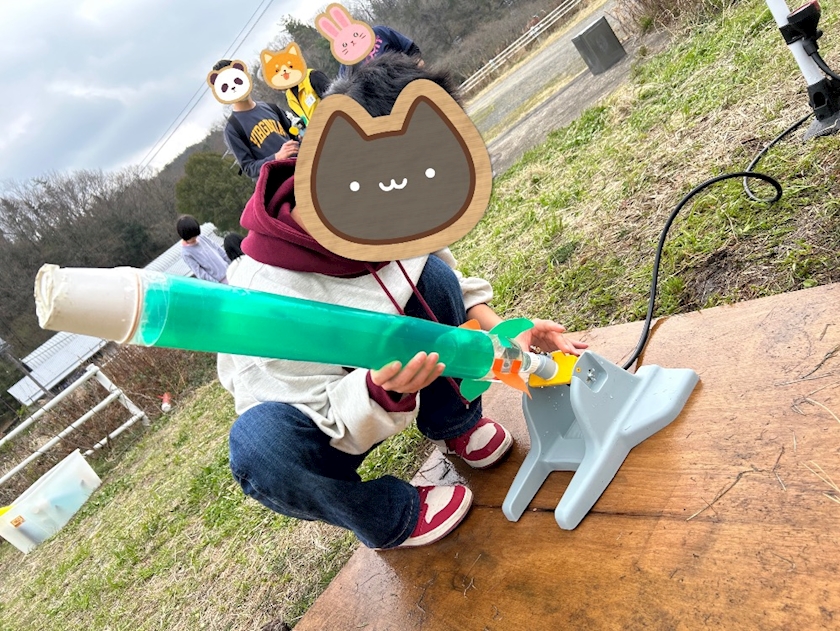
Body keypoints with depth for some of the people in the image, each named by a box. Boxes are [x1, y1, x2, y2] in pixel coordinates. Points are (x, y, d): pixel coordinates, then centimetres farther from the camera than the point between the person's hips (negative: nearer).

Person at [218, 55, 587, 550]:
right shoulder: (271, 300, -38)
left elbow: (451, 284, -2)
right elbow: (330, 416, -26)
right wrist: (382, 392, -47)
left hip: (384, 377, 4)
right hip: (331, 428, -3)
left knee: (432, 276, -20)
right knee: (259, 444, -37)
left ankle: (456, 427, 4)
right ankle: (394, 521, -5)